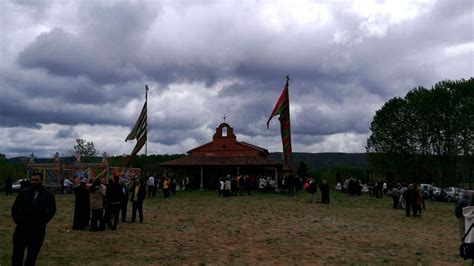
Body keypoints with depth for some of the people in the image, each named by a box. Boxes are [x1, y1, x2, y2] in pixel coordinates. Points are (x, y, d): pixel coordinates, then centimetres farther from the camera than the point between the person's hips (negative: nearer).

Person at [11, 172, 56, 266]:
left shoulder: (48, 195, -1)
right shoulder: (23, 193, 1)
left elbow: (52, 210, 7)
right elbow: (14, 208, 9)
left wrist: (43, 221, -2)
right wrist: (17, 220, -2)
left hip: (38, 230, -1)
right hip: (22, 228, 1)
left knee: (32, 255, 11)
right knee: (17, 254, 6)